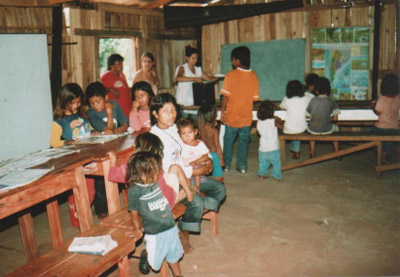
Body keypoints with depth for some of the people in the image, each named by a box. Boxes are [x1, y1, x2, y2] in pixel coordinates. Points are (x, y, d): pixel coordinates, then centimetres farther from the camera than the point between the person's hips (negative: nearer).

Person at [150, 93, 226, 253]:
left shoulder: (173, 128, 7)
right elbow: (168, 169, -23)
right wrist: (199, 170, -17)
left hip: (185, 175, 9)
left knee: (219, 189, 0)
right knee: (196, 201, -29)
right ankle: (183, 236, -5)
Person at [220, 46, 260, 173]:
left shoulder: (231, 75, -13)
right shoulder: (253, 76, -2)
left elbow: (225, 96, -14)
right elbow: (255, 97, 1)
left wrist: (222, 111, -5)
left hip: (232, 116, -3)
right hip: (247, 117, 3)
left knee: (228, 140, 12)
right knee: (243, 141, 12)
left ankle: (226, 164, 20)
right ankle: (242, 165, 17)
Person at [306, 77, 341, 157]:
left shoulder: (312, 100, -1)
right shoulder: (332, 102, -3)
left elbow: (307, 115, 6)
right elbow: (335, 118, -2)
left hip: (313, 130, 1)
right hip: (326, 130, -1)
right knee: (335, 127, 33)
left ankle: (312, 154, 39)